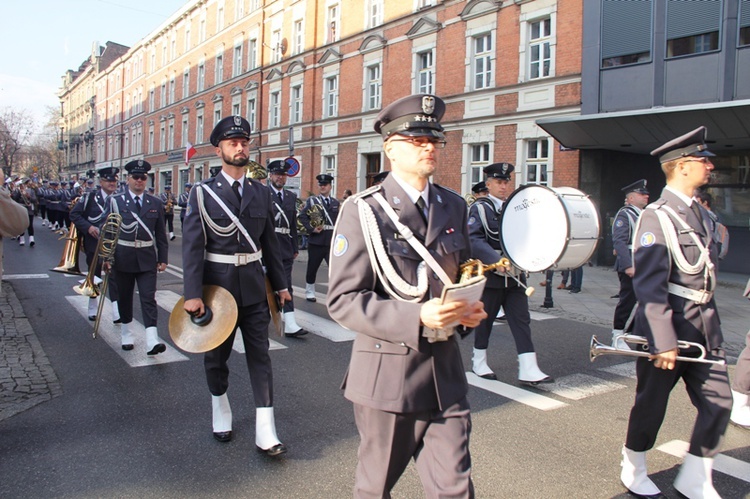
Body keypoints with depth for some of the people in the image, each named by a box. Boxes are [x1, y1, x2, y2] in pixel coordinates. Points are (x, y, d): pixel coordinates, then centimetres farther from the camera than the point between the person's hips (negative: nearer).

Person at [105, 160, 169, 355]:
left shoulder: (156, 203, 5)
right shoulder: (115, 201, 0)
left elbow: (161, 234, 7)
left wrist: (163, 259, 4)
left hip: (147, 259, 0)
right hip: (123, 258, 0)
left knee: (148, 298, -7)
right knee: (124, 298, 12)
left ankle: (152, 341, -14)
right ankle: (126, 334, 30)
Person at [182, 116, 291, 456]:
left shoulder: (261, 193, 6)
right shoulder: (203, 193, -5)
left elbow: (269, 242, 10)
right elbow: (192, 245, -10)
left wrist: (280, 284, 10)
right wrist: (192, 294, -16)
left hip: (253, 284, 2)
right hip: (217, 284, -2)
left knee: (260, 355, 1)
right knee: (216, 355, 13)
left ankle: (265, 431, 5)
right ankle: (221, 410, 37)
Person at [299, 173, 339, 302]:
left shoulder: (336, 202, 13)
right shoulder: (311, 200, 2)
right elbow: (302, 216, -6)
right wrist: (311, 228, -15)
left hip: (332, 241, 2)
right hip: (316, 240, -2)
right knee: (312, 268, 9)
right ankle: (309, 292, 27)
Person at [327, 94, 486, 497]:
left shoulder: (454, 207, 7)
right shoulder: (363, 211, -10)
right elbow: (343, 299, -15)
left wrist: (469, 309, -3)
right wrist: (417, 319, -27)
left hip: (445, 372, 4)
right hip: (387, 373, -4)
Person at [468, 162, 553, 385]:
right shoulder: (480, 208, -5)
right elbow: (474, 240, -18)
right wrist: (497, 261, -29)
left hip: (514, 275, 6)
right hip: (490, 274, -6)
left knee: (521, 320, 0)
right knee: (485, 319, 6)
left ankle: (528, 369, 0)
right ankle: (479, 362, 24)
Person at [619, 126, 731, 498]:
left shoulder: (700, 214, 11)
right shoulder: (657, 217, -16)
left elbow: (705, 273, 17)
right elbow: (649, 285, -22)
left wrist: (711, 322, 17)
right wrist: (663, 342, -23)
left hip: (702, 326, 8)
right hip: (666, 327, -8)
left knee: (718, 402, 7)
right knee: (651, 405, 7)